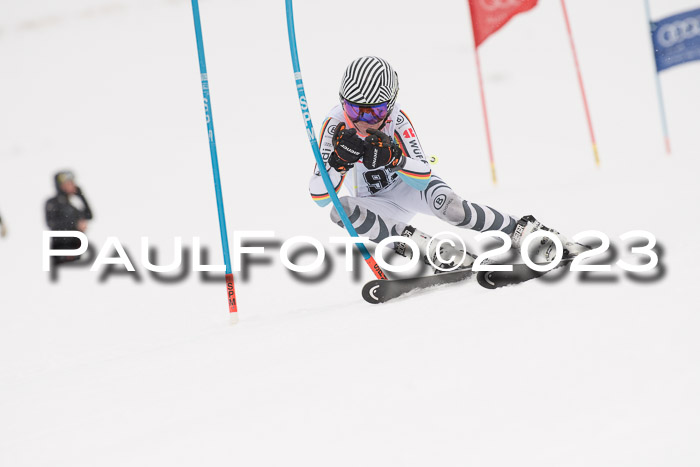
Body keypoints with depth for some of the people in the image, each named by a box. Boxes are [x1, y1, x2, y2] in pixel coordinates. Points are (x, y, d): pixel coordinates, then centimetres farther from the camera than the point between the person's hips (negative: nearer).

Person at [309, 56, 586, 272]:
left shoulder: (396, 119, -22)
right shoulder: (335, 126, -20)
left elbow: (421, 178, -25)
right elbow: (319, 197, -24)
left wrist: (394, 157, -44)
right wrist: (338, 162, -41)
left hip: (412, 184, -2)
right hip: (380, 204, 2)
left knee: (450, 207, -34)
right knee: (341, 210, -30)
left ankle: (527, 231, -20)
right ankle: (426, 248, -32)